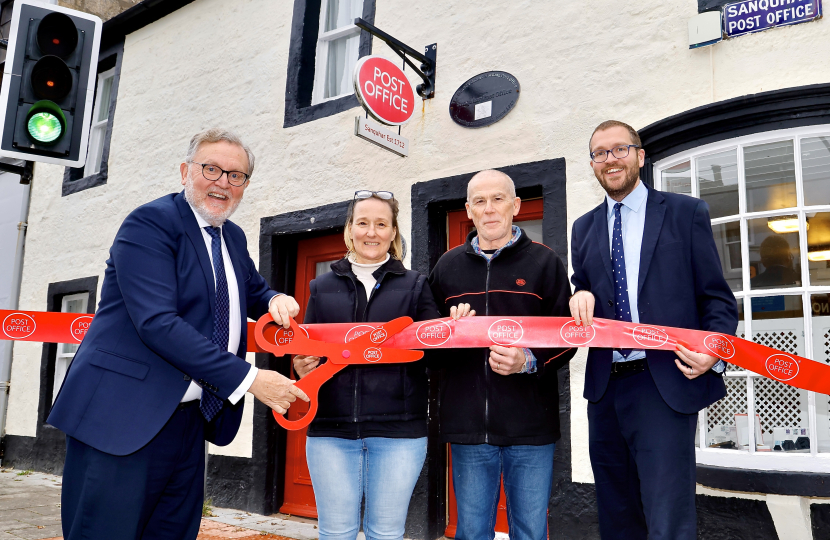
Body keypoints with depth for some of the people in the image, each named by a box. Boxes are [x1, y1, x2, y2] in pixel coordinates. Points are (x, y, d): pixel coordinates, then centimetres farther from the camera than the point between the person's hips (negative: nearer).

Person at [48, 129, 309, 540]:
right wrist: (247, 379, -23)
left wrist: (276, 301, 3)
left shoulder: (233, 238, 14)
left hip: (188, 419, 8)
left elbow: (253, 292, 30)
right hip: (124, 414, -7)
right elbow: (158, 322, -22)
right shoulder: (149, 223, -11)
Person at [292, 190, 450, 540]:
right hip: (331, 429, 1)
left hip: (398, 431, -1)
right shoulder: (323, 287, 11)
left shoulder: (415, 286, 8)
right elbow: (306, 351, 12)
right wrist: (302, 368, -10)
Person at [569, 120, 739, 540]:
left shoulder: (686, 213, 3)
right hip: (605, 388, 5)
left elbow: (717, 297, 0)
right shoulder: (584, 228, 14)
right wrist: (580, 297, -7)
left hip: (666, 385, -4)